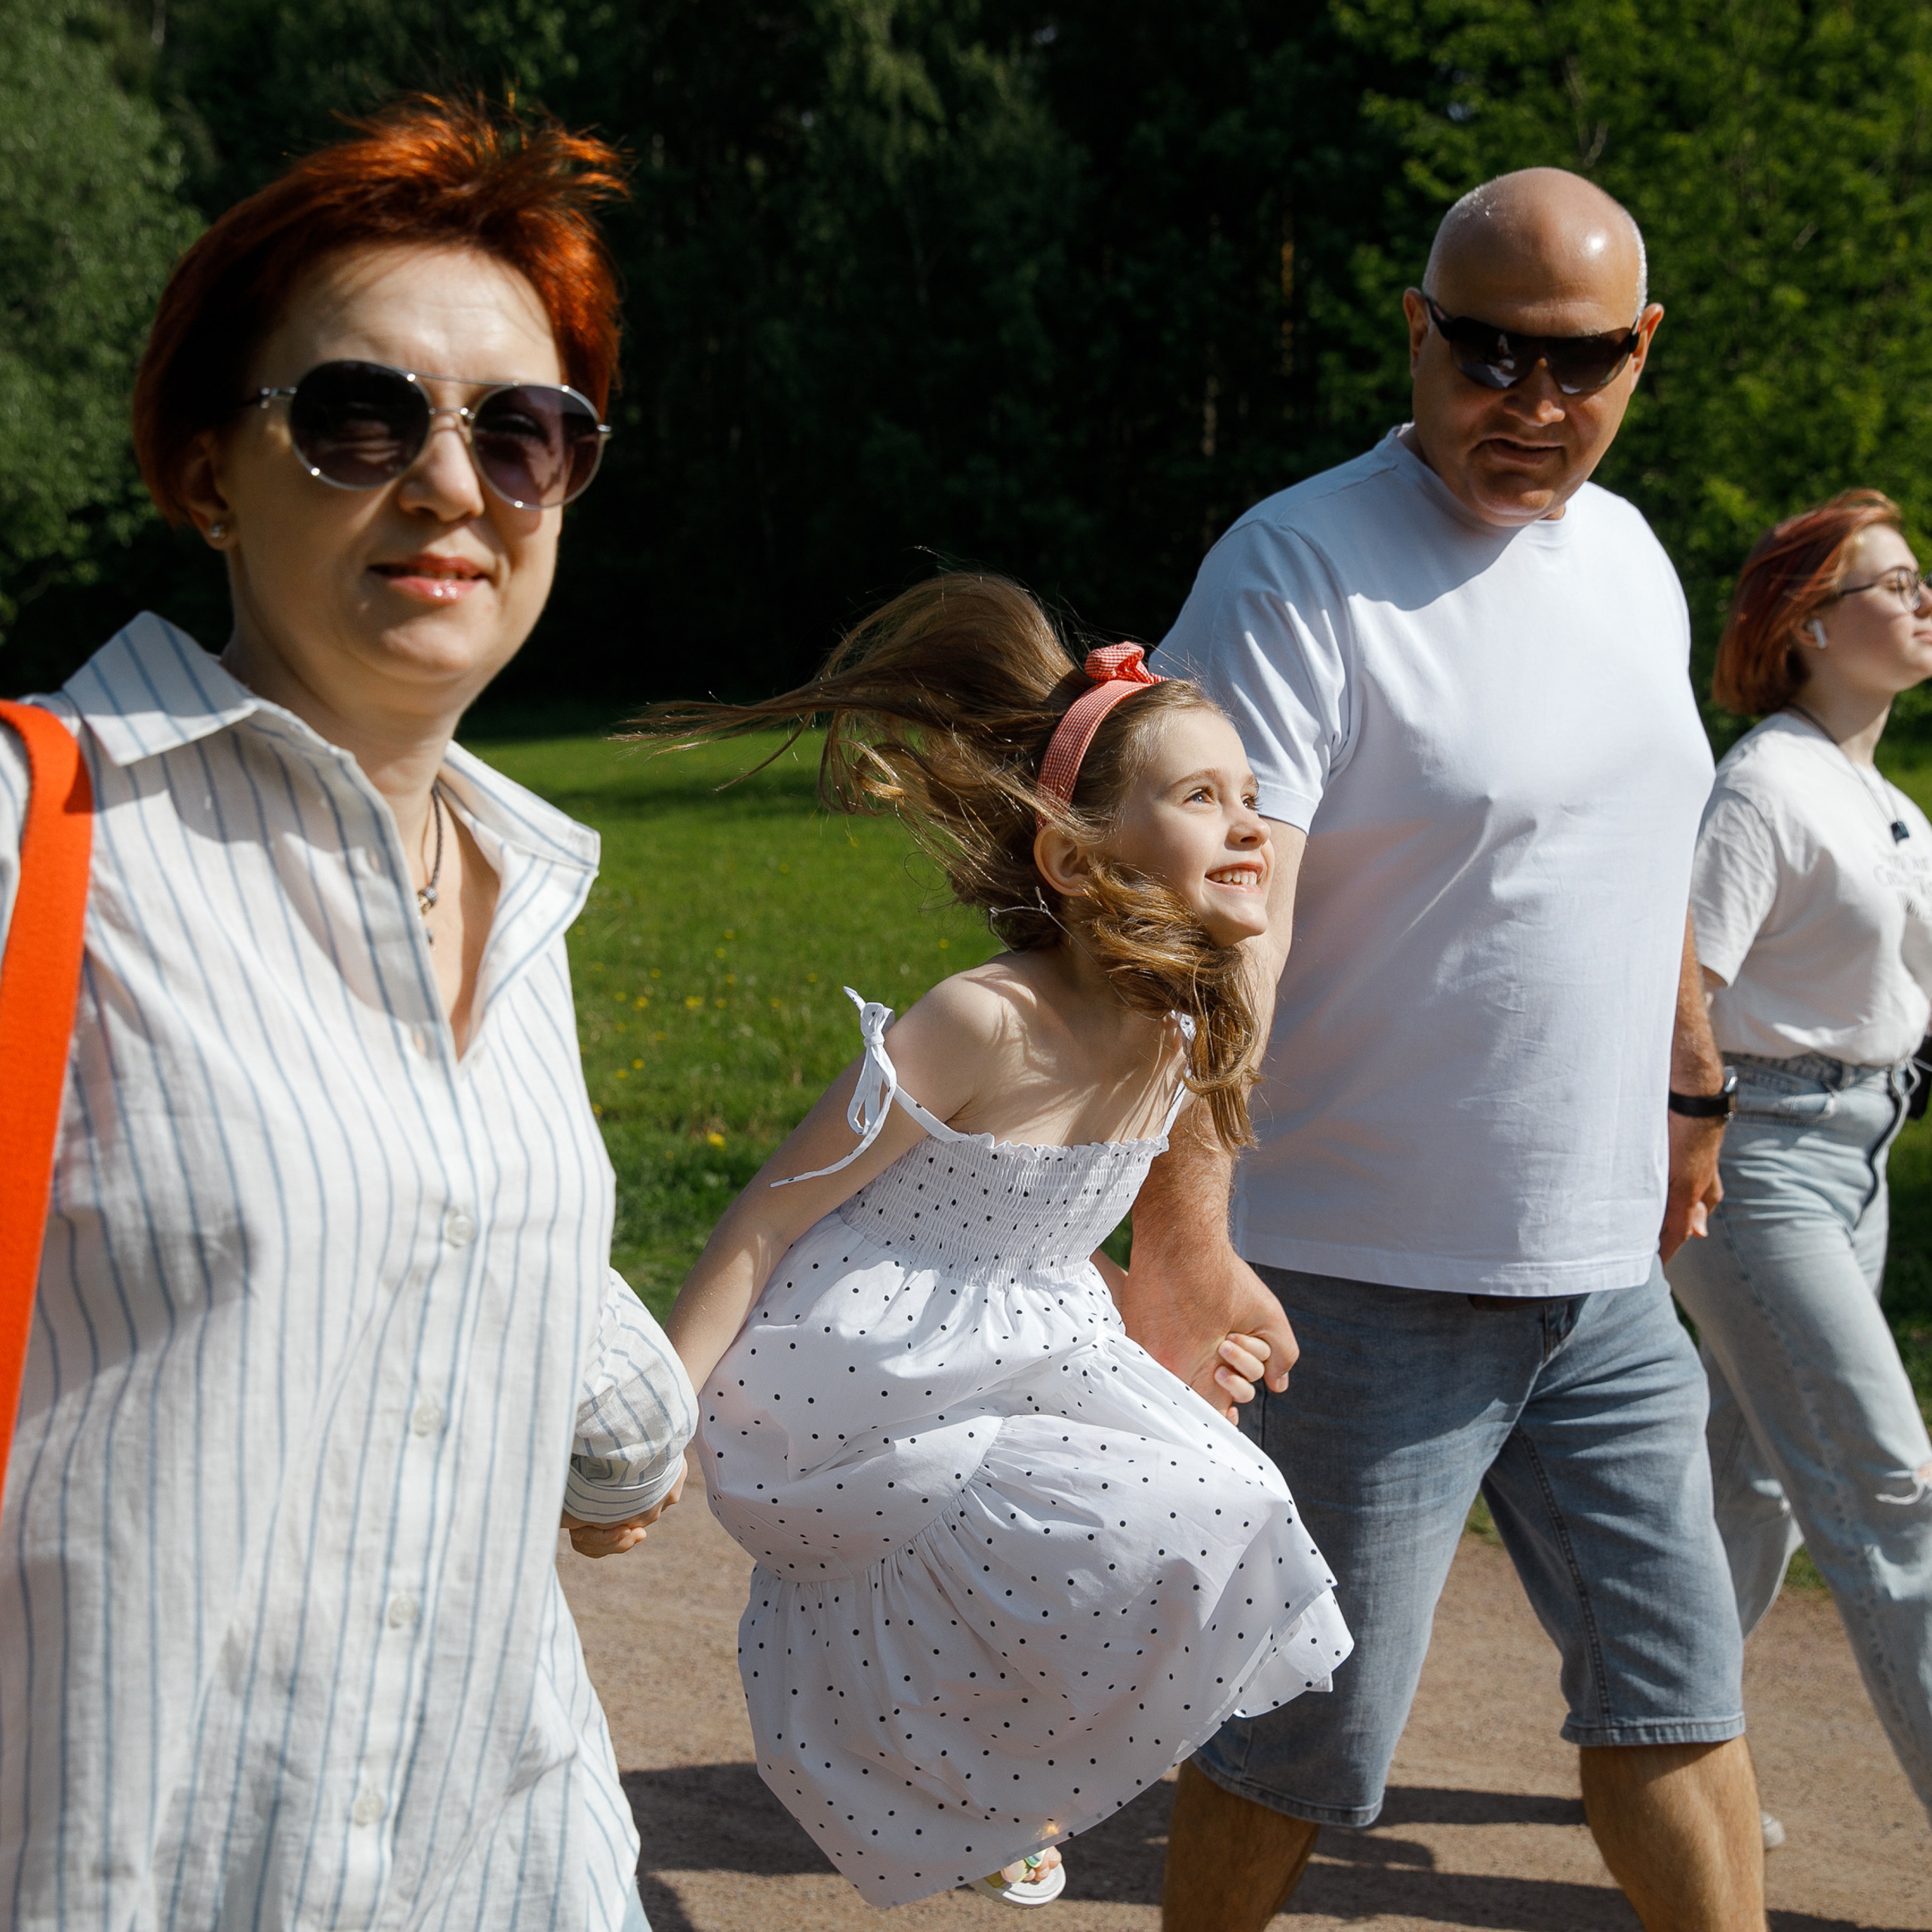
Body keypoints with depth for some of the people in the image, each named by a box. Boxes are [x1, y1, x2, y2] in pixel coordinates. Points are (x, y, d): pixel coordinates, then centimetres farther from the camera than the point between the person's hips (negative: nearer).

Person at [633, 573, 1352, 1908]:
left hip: (1016, 1363, 9)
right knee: (1172, 1531, -20)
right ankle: (982, 1792, 7)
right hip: (841, 1394, -8)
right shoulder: (985, 1025, -23)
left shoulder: (1182, 1045, 0)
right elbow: (772, 1215, -18)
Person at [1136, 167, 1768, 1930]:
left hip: (1604, 1265, 7)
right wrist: (1183, 1232, -36)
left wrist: (1692, 1089, 28)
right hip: (1361, 1272, -6)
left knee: (1677, 1685, 14)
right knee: (1308, 1731, 5)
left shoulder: (1631, 558, 9)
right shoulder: (1299, 566, -15)